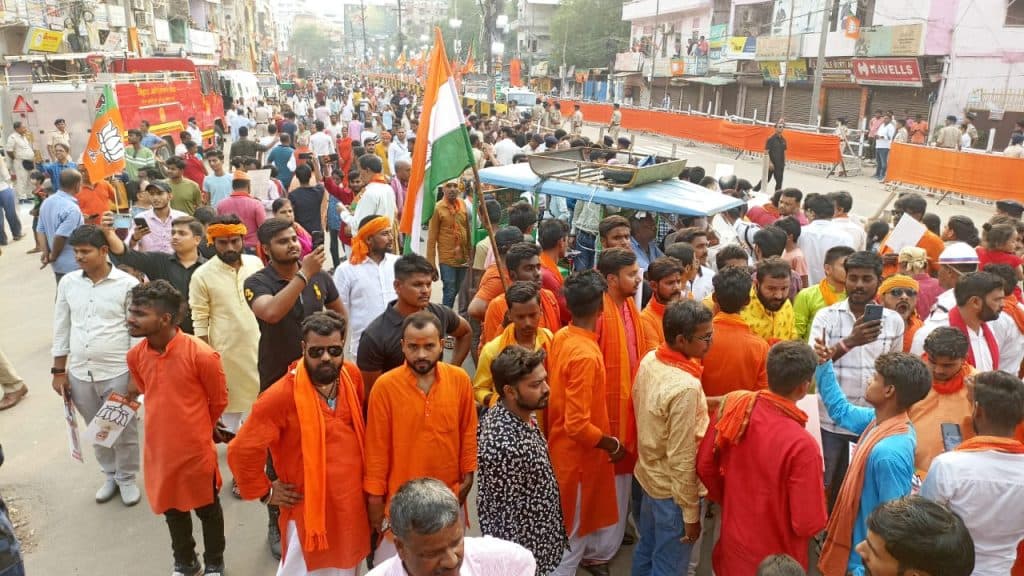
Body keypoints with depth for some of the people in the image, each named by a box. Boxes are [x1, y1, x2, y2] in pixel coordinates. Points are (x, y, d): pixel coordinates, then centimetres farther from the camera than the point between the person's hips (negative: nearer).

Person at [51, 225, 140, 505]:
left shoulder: (127, 284, -11)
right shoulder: (68, 283, 1)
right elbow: (61, 329, 9)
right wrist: (59, 371, 9)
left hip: (118, 372, -4)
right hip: (80, 374, 4)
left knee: (124, 431, 9)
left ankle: (127, 477, 30)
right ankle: (109, 475, 38)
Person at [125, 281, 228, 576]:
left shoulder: (201, 355, -25)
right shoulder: (135, 355, -7)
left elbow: (219, 400, -8)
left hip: (196, 450, -5)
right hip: (159, 449, 5)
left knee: (207, 509, 16)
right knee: (172, 509, 23)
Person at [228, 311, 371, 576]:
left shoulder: (352, 376, -7)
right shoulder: (282, 395, -24)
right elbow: (242, 451, -18)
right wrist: (264, 491, -9)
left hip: (352, 502, 5)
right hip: (309, 509, -5)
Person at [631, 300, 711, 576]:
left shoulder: (649, 360, -7)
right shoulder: (685, 387, -31)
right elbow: (682, 459, -25)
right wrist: (691, 513, -15)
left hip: (648, 475, 8)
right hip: (672, 490, -8)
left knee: (646, 551, 26)